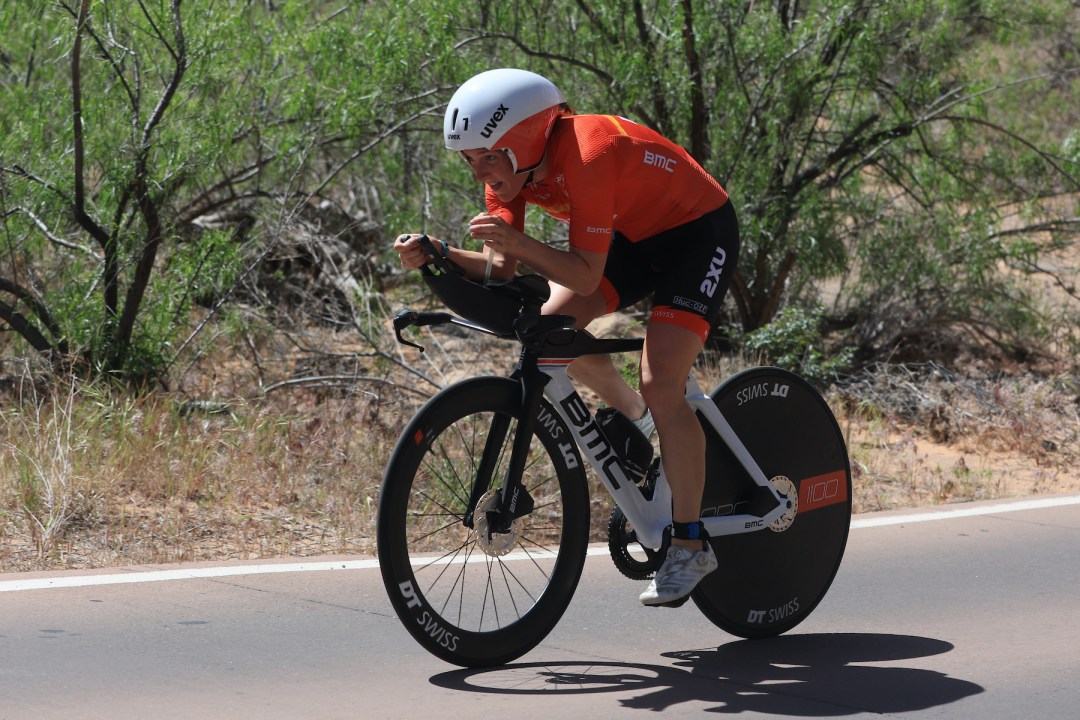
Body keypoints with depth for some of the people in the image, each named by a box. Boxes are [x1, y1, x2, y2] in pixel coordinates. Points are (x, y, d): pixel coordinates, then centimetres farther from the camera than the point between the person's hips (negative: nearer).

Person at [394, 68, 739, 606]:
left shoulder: (586, 158, -35)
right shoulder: (509, 168, -13)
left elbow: (586, 275, -35)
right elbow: (499, 271, -15)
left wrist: (518, 243, -49)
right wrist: (435, 254, -31)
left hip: (699, 231, -8)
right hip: (633, 234, 8)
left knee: (661, 383, -19)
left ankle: (690, 546, -10)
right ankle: (636, 421, 15)